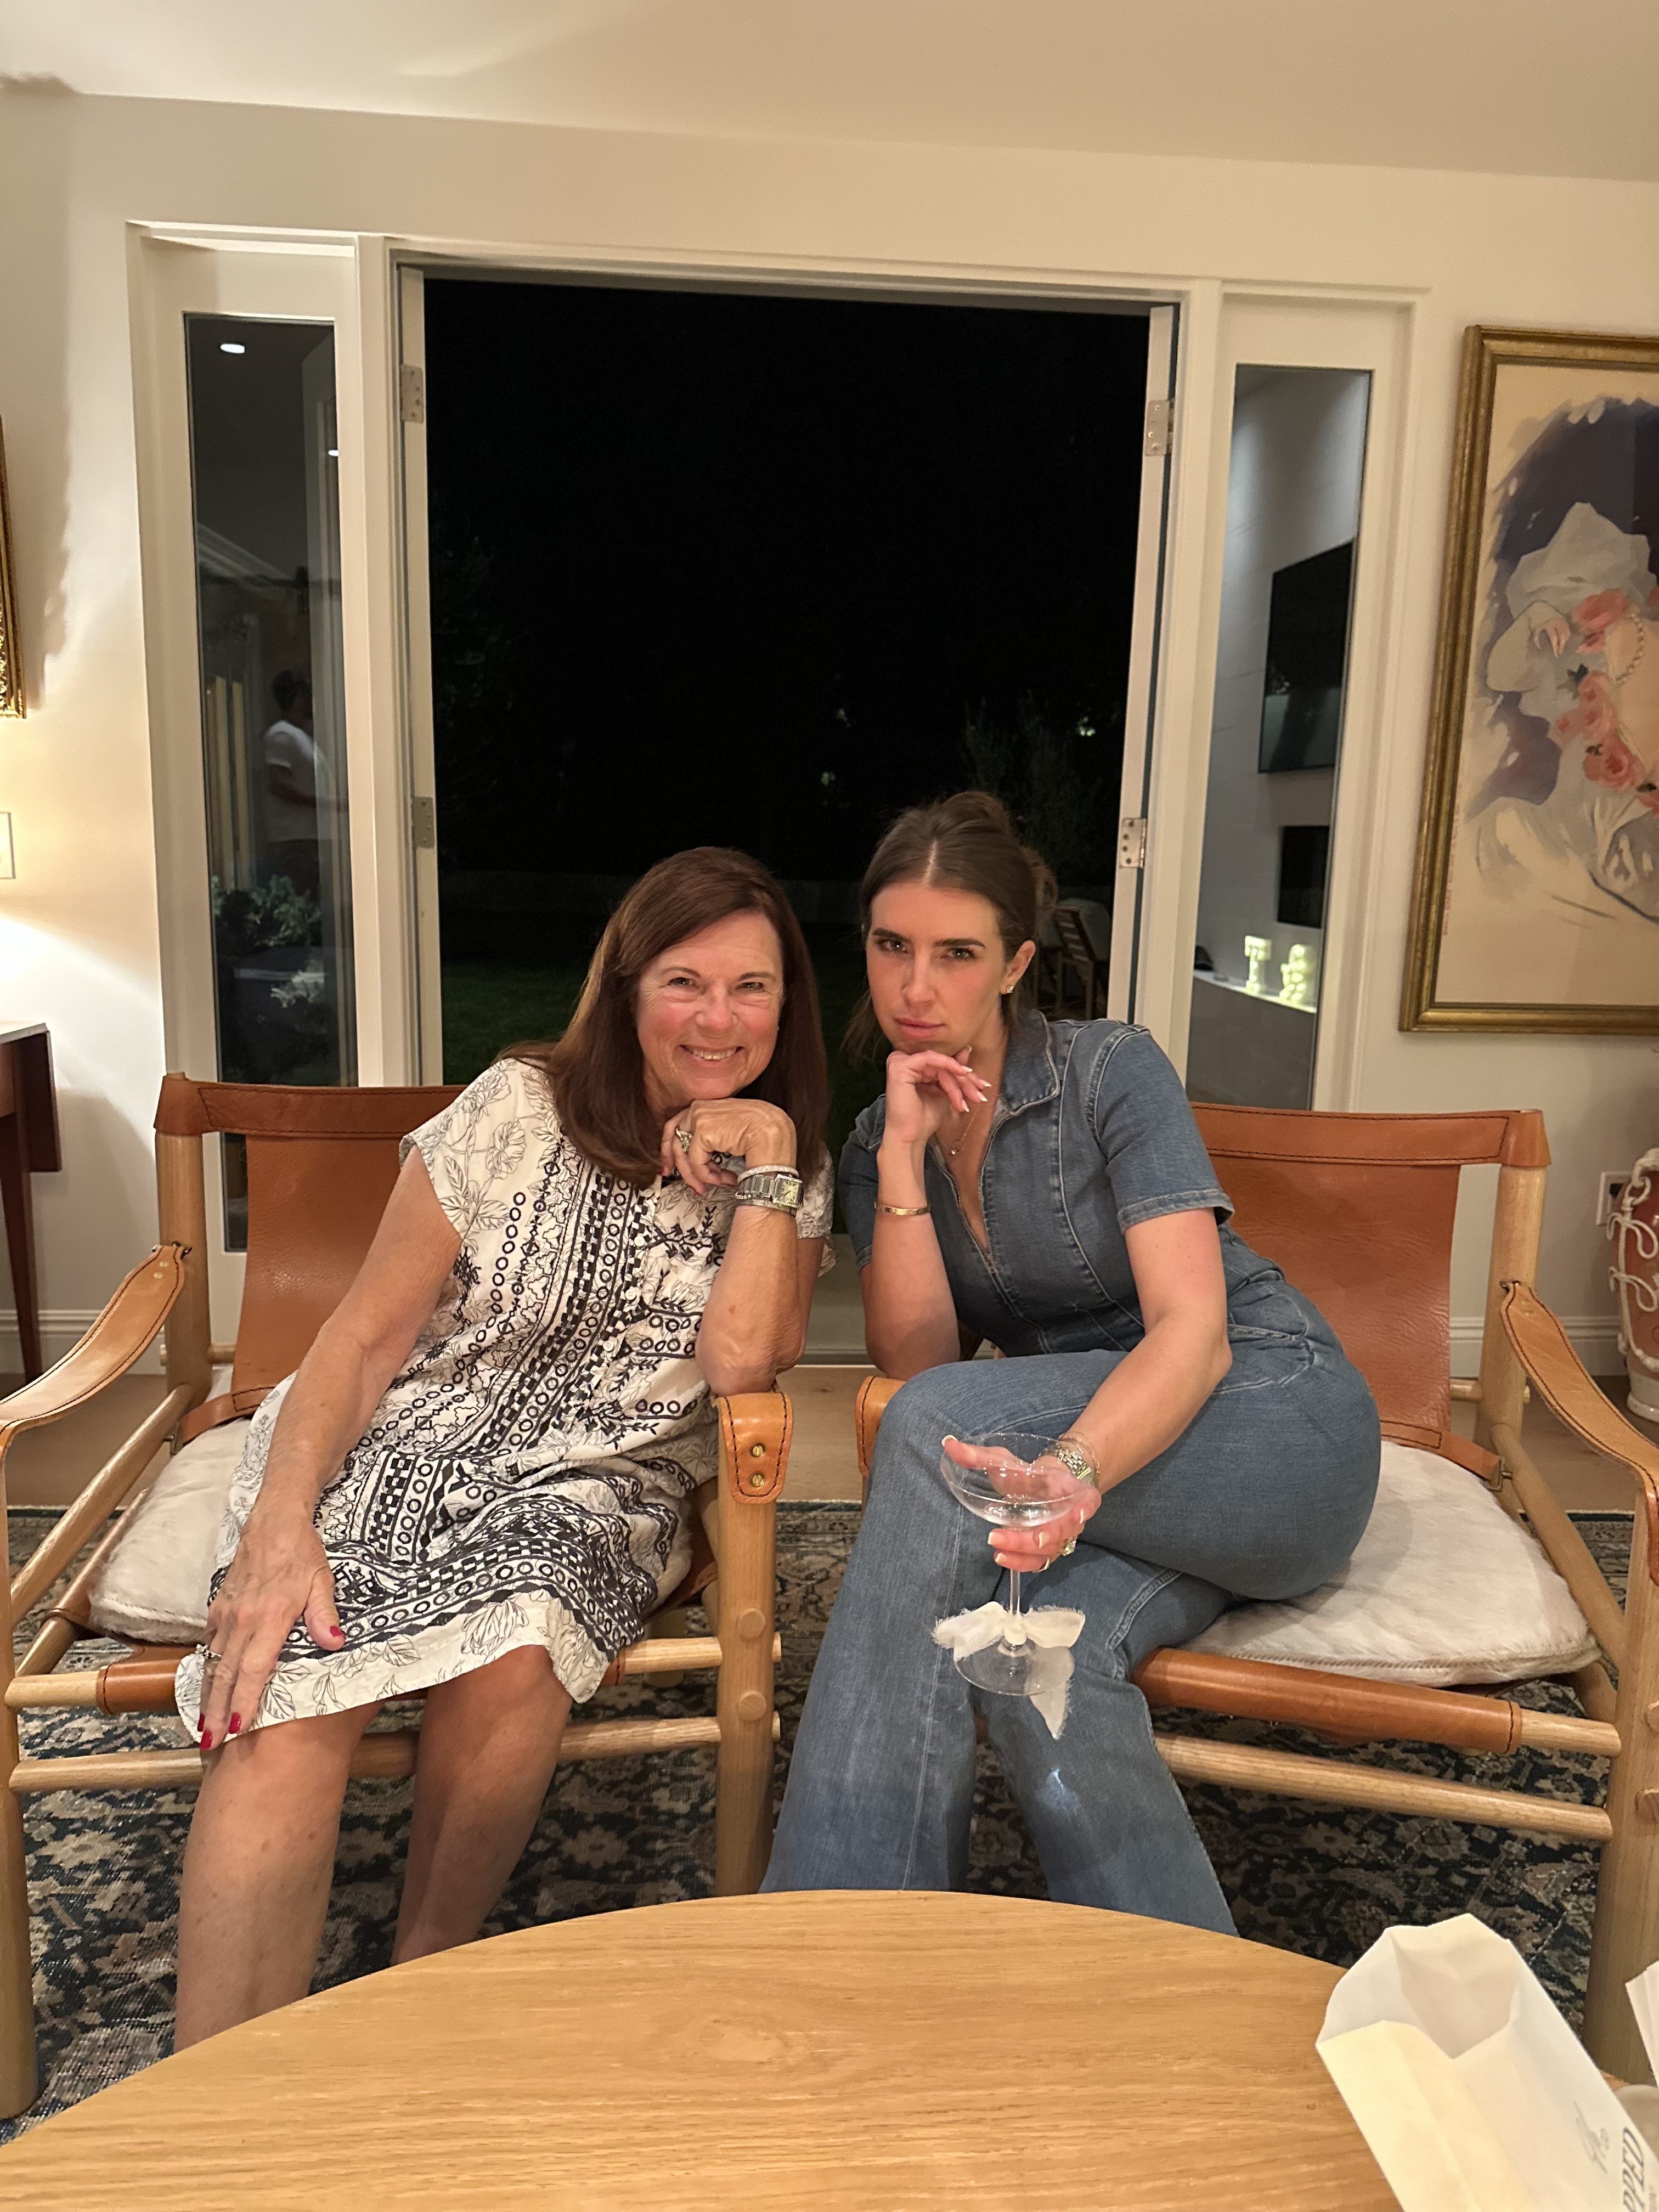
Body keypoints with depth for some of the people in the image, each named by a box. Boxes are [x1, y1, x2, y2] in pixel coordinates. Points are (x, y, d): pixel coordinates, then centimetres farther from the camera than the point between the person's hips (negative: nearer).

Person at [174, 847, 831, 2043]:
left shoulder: (792, 1175, 5)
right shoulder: (521, 1107, -2)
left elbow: (742, 1359, -12)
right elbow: (367, 1332, -4)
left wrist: (767, 1158, -14)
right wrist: (281, 1523, -18)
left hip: (590, 1492, 1)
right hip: (397, 1449, 0)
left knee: (514, 1658, -32)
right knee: (285, 1693, -29)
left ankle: (424, 1979, -6)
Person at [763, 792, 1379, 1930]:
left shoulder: (1111, 1069, -10)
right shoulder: (877, 1142, 6)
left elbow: (1193, 1329, -21)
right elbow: (918, 1356, -6)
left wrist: (1077, 1468, -42)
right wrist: (904, 1149, -16)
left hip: (1281, 1421, -4)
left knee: (944, 1426, -30)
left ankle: (829, 1922, -26)